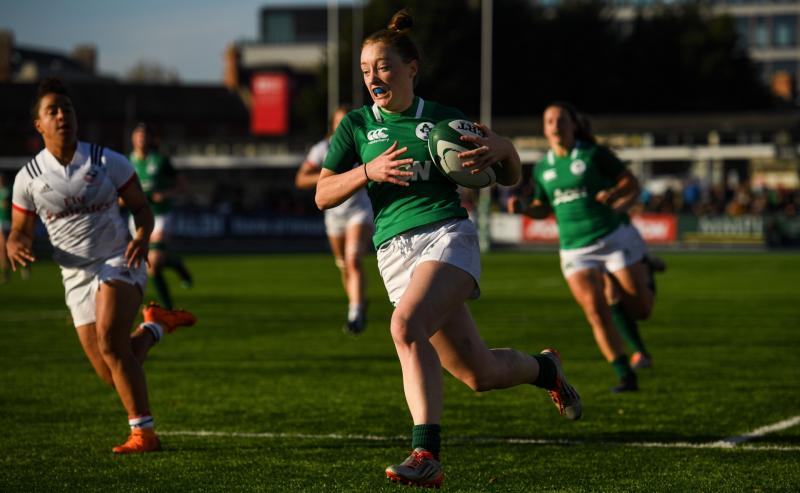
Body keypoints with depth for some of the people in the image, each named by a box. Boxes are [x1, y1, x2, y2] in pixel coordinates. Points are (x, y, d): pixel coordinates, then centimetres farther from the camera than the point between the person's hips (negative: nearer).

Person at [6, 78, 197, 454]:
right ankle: (154, 326, 33)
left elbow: (140, 206, 6)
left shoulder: (107, 162, -2)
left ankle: (143, 432, -20)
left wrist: (142, 237, -16)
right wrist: (15, 245, -15)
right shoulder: (29, 177, 1)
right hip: (76, 277, 3)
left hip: (119, 263, -3)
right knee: (112, 375, 0)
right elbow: (20, 229, 10)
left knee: (110, 342, -27)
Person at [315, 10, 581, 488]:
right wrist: (369, 171, -10)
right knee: (479, 373, 1)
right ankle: (545, 367, 33)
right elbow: (323, 195, 6)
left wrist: (503, 148, -8)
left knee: (406, 325, -32)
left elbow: (511, 178, 15)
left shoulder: (444, 119, 9)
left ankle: (427, 455, -33)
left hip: (447, 234, -3)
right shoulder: (357, 125, 11)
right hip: (395, 249, 3)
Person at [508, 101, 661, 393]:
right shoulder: (542, 168, 9)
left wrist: (614, 193, -21)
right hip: (575, 250, 2)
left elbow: (632, 184, 0)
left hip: (614, 238, -2)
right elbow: (543, 208, 19)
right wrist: (522, 209, -2)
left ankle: (645, 269, 37)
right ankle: (625, 376, -11)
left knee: (640, 311, 1)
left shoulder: (594, 155, -3)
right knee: (595, 309, -17)